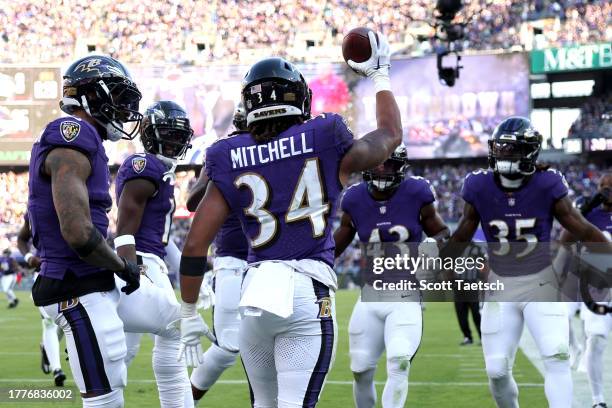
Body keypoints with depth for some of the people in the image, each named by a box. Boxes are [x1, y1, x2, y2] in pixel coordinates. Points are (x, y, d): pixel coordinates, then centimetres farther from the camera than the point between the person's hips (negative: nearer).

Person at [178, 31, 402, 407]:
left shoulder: (230, 161, 5)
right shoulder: (325, 143, 0)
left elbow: (195, 246, 3)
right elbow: (391, 135, 20)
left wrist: (189, 312, 14)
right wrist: (380, 74, 34)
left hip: (255, 290, 3)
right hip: (308, 292, -3)